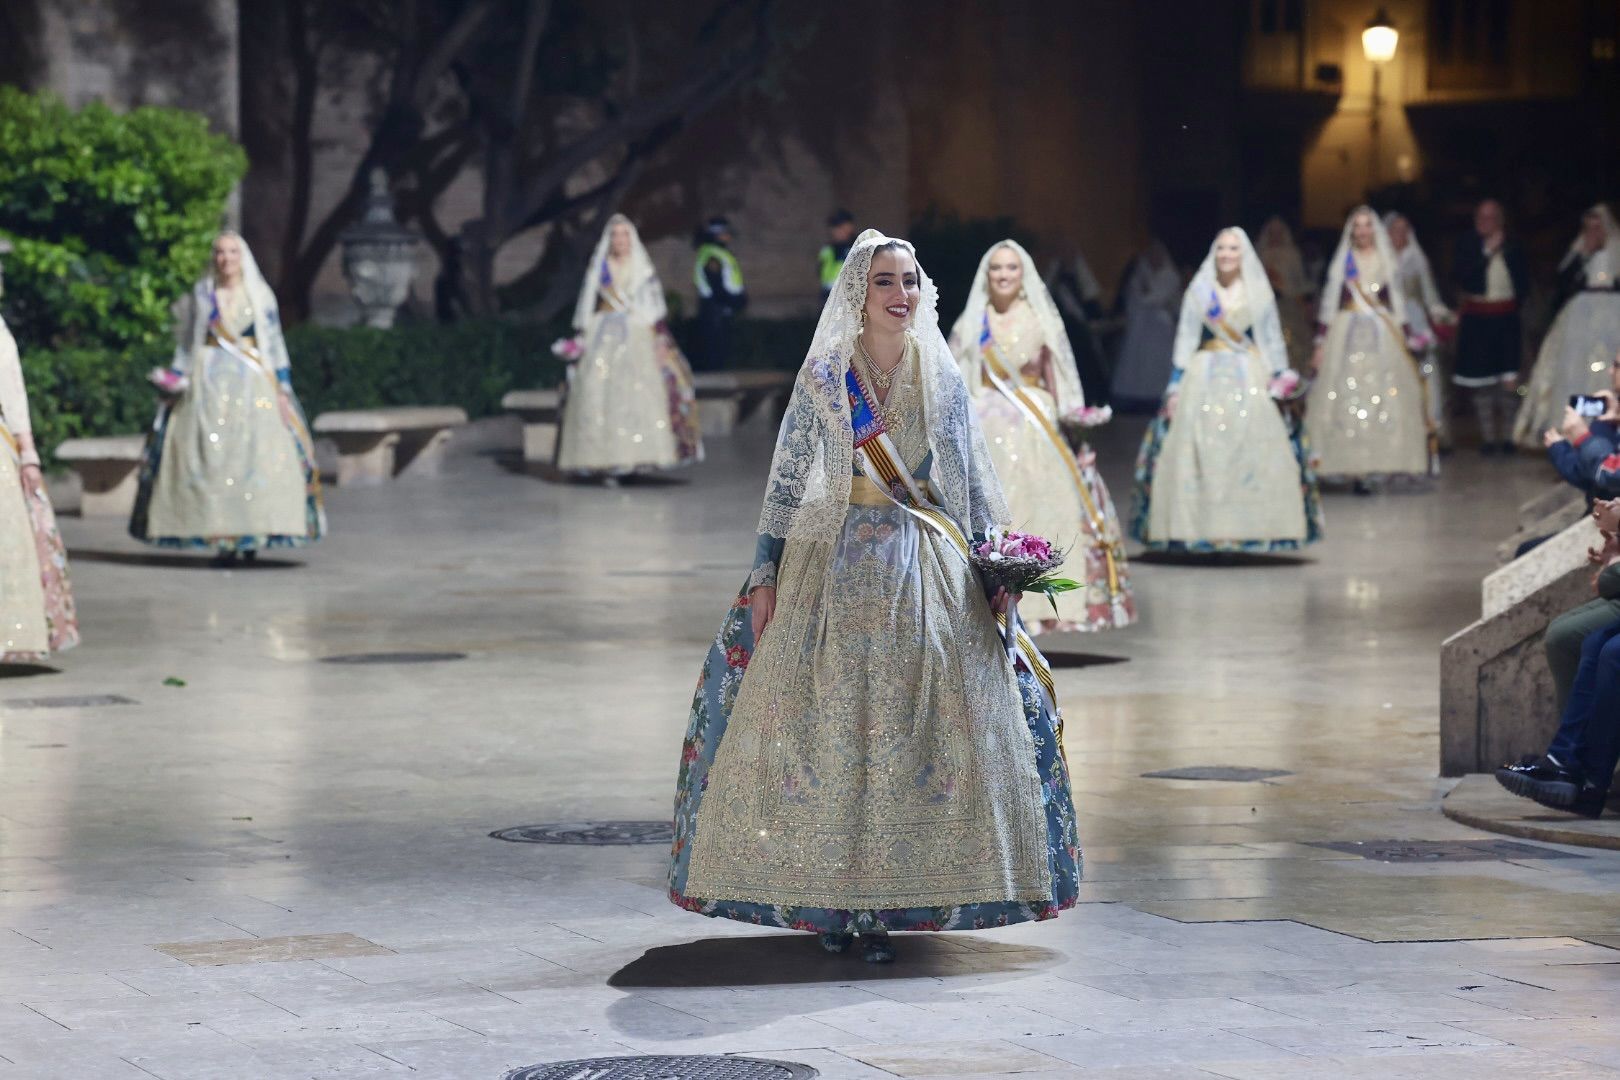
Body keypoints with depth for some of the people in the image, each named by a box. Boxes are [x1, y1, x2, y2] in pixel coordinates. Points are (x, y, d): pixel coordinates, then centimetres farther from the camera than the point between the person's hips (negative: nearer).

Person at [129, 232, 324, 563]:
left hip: (252, 384, 0)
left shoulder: (259, 295, 8)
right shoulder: (201, 295, 10)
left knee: (255, 454, -9)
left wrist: (281, 387, 1)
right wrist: (177, 380, 7)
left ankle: (252, 533, -3)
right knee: (212, 457, -6)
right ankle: (220, 538, -6)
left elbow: (274, 342, 7)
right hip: (209, 385, 1)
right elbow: (186, 342, 14)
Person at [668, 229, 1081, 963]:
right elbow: (786, 480, 3)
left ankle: (884, 903, 1)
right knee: (827, 729, -3)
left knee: (912, 731, -4)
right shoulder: (823, 379, 2)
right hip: (836, 565, -1)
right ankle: (831, 901, 4)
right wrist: (765, 573, -3)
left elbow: (974, 481, 11)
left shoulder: (942, 379, 8)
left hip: (927, 570, 1)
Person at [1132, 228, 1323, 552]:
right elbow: (1185, 340, 7)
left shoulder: (1259, 293, 9)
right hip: (1205, 378, 0)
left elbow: (1272, 341, 10)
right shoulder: (1199, 291, 7)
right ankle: (1204, 529, -5)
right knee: (1202, 457, -7)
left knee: (1253, 457, -6)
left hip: (1250, 379, 0)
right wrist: (1175, 386, 2)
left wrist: (1279, 380, 3)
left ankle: (1250, 529, -2)